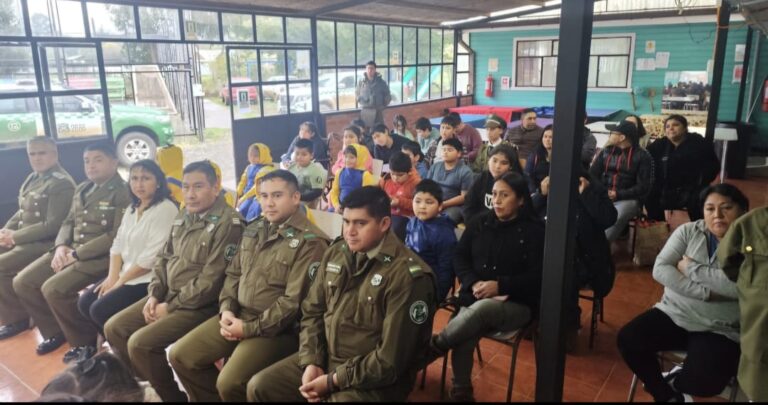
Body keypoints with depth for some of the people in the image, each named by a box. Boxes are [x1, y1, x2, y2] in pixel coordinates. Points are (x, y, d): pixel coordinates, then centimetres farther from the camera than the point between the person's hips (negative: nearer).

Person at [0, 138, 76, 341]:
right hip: (22, 238, 10)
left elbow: (53, 225, -21)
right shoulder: (34, 178, 14)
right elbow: (23, 211, 20)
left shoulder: (61, 183, -15)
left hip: (44, 243, -10)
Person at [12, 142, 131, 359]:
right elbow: (68, 222, 19)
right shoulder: (81, 189, 16)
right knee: (22, 282, 1)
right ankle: (55, 331, 18)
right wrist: (61, 246, -3)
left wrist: (76, 254, -18)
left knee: (53, 289, -24)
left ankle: (85, 341, -4)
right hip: (70, 250, 9)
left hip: (100, 256, -9)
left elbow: (116, 236, -19)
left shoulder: (123, 192, -12)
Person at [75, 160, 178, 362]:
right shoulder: (132, 208, 13)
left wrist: (121, 281, -14)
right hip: (125, 275, 9)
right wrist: (112, 276, -5)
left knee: (100, 310, -14)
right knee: (85, 302, 2)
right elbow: (118, 244, 10)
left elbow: (151, 257, -22)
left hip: (149, 279, -9)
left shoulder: (166, 209, -17)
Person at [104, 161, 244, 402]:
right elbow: (164, 258, 16)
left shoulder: (228, 223, -18)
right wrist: (154, 295, 0)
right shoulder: (183, 216, 10)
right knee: (113, 329, 6)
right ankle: (147, 384, 22)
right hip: (168, 295, 9)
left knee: (140, 343, -19)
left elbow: (211, 280, -21)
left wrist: (171, 307, -14)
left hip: (198, 306, -9)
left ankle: (173, 396, 3)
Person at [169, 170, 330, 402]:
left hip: (276, 329, -7)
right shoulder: (253, 231, 12)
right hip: (238, 316, 8)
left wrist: (251, 328, -16)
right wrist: (226, 309, -1)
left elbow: (294, 301, -18)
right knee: (180, 356, 3)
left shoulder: (310, 242, -14)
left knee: (229, 383, -24)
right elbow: (233, 274, 17)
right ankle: (214, 399, 21)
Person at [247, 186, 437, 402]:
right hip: (324, 358, 7)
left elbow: (391, 360, -19)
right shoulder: (335, 253, 1)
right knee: (259, 387, 0)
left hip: (375, 379, -6)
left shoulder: (408, 275, -20)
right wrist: (312, 362, -6)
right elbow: (312, 311, 8)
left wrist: (332, 381, -16)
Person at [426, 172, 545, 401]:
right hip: (475, 299, 3)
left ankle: (434, 347, -19)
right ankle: (461, 392, -11)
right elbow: (460, 258, 9)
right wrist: (473, 284, -11)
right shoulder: (479, 223, 10)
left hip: (517, 305, -3)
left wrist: (500, 286, -19)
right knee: (464, 337, -29)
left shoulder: (535, 231, -2)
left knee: (483, 307, -37)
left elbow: (537, 277, -7)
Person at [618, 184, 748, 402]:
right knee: (628, 340, -18)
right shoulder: (688, 231, 2)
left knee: (702, 383, -27)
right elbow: (660, 269, -9)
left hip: (719, 331, -3)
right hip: (673, 314, 3)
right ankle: (665, 394, 7)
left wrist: (691, 267, -16)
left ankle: (674, 381, 12)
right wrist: (705, 292, -18)